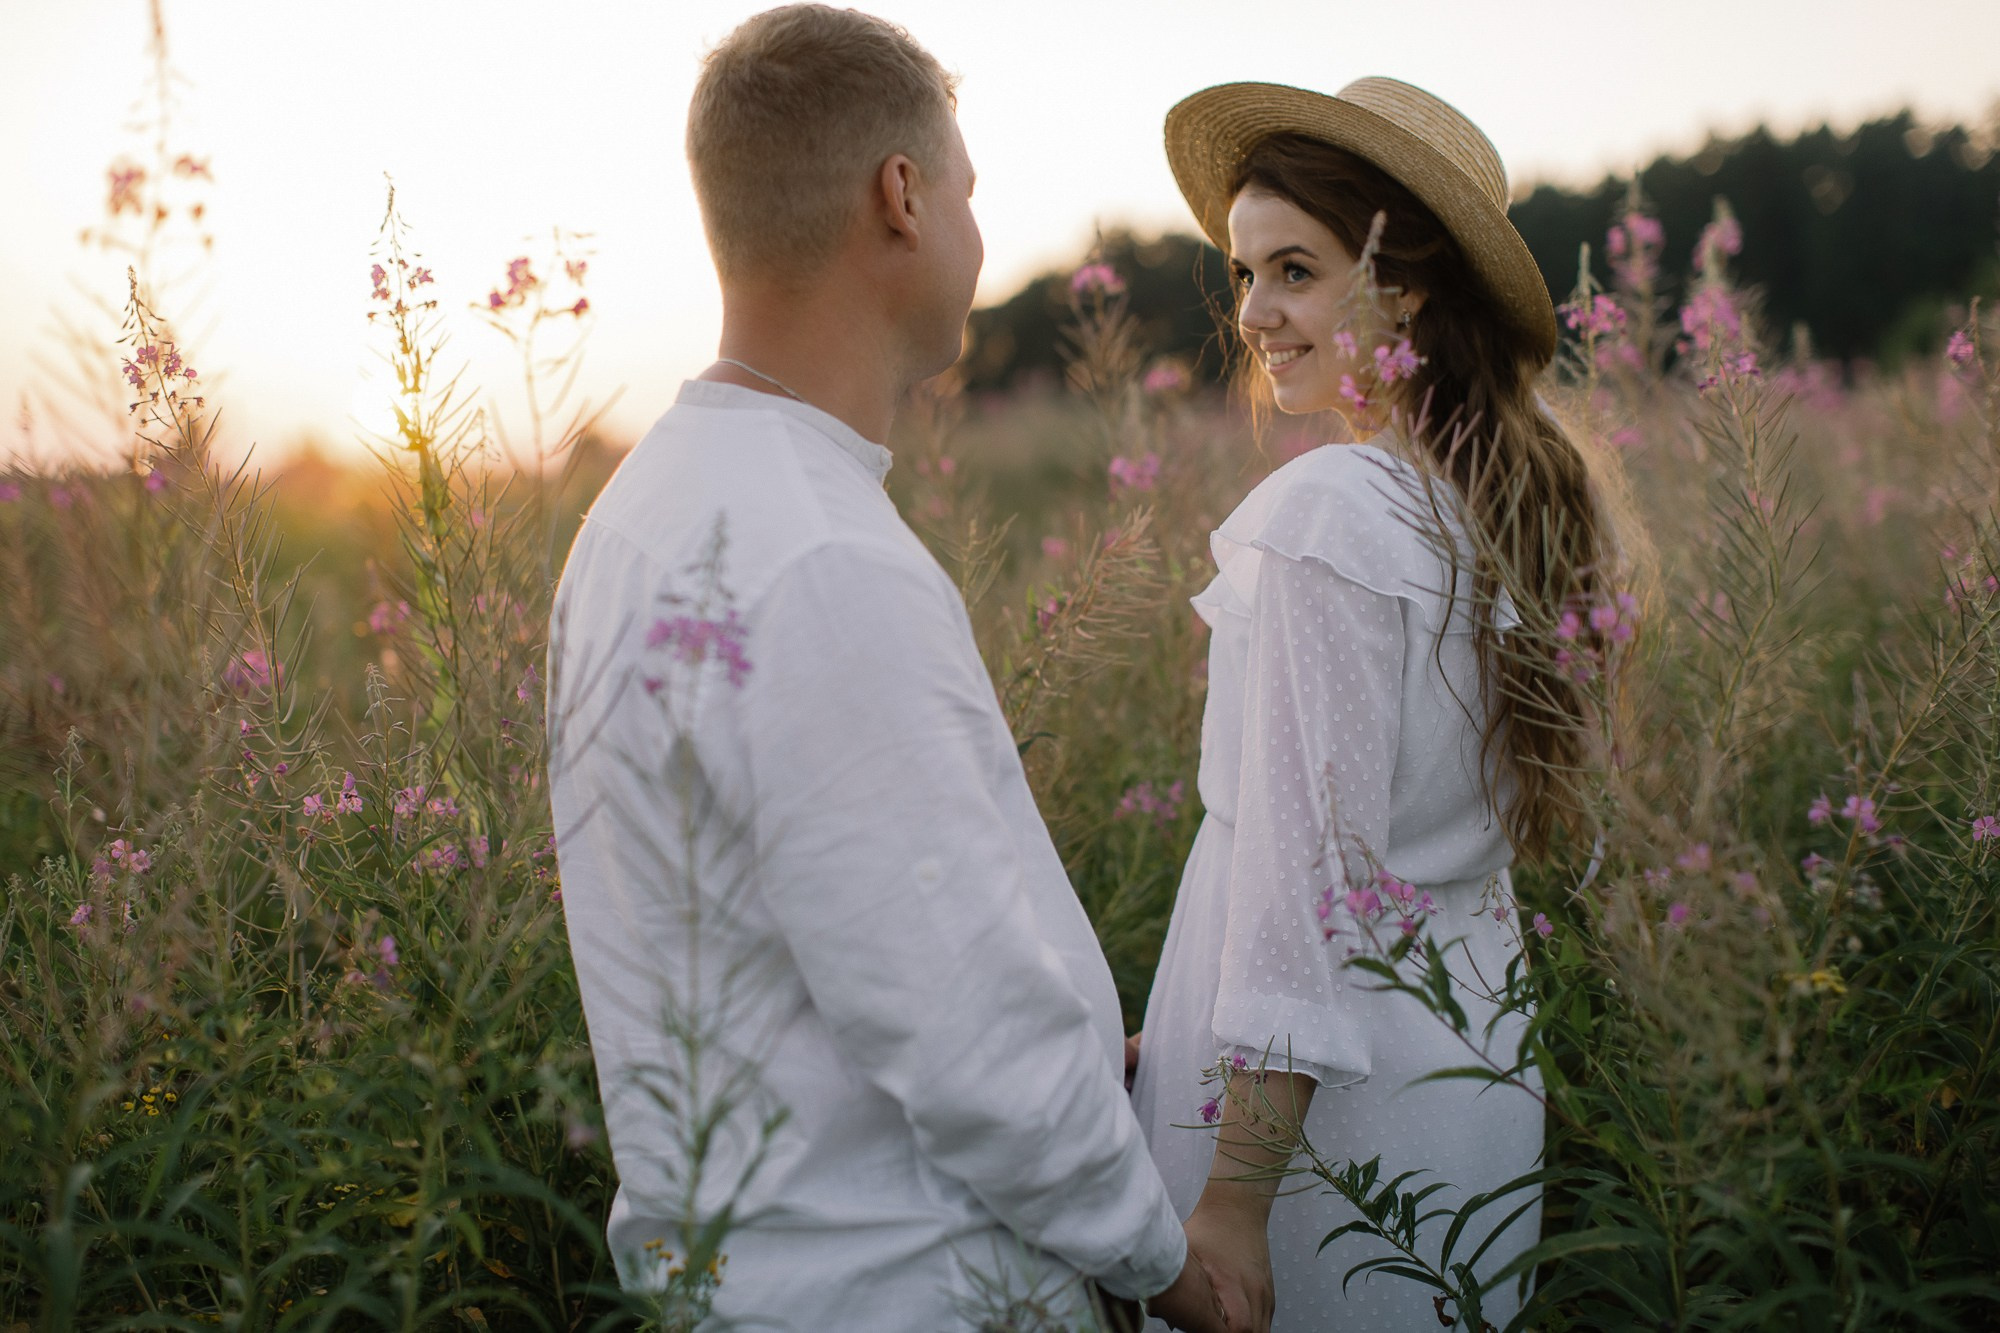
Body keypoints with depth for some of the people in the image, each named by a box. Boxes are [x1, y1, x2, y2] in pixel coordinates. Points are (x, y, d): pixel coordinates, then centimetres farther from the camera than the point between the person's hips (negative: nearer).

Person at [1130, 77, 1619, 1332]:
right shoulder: (1511, 502, 5)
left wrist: (1231, 1199, -19)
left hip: (1326, 1082, -8)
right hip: (1479, 1053, 8)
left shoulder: (1329, 509, -20)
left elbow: (1311, 866, -22)